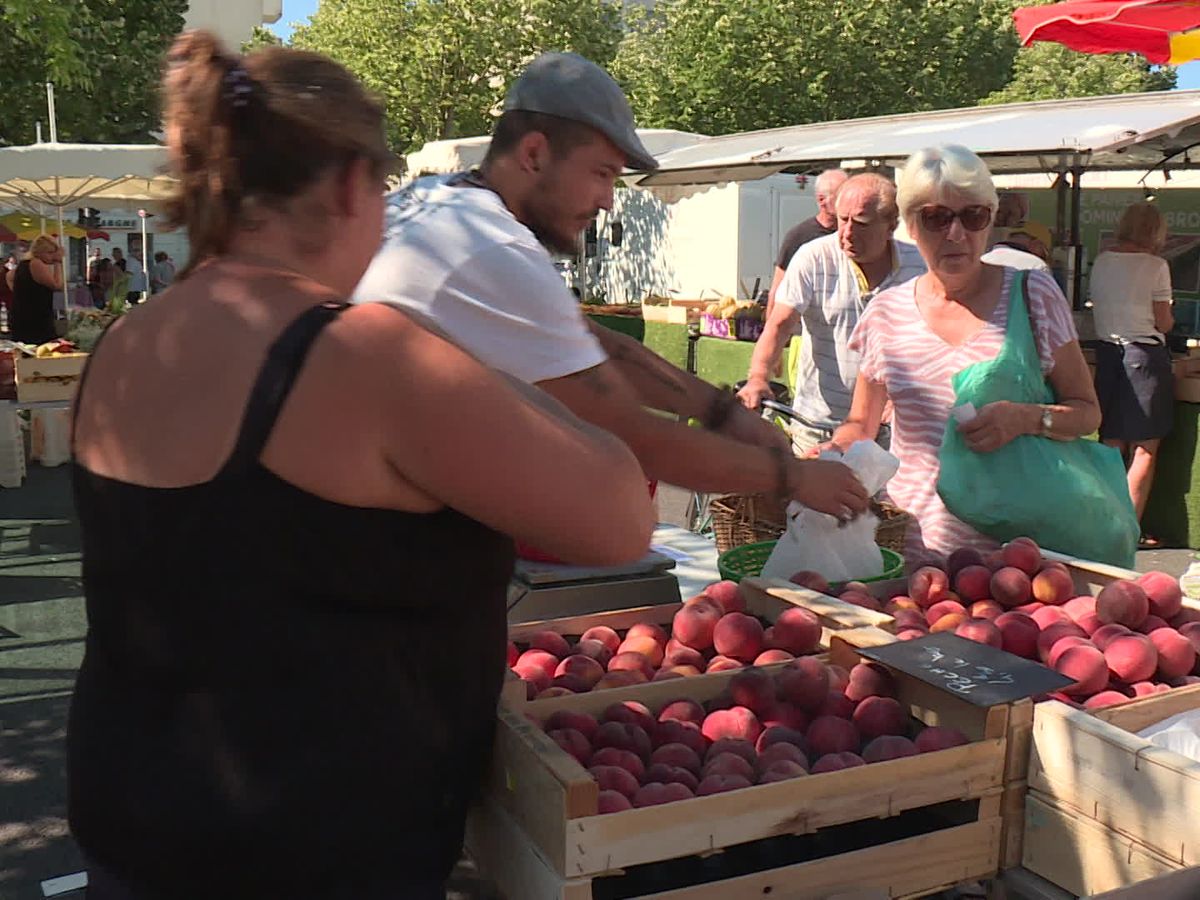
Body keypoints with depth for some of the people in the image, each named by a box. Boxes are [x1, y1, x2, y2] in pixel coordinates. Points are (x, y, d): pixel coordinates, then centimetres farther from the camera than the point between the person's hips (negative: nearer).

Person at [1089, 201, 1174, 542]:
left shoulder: (1101, 261, 5)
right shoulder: (1155, 266, -9)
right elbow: (1163, 323, -4)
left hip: (1107, 352, 6)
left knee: (1112, 445, 12)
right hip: (1145, 355, -5)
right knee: (1145, 449, 1)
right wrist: (1170, 319, 17)